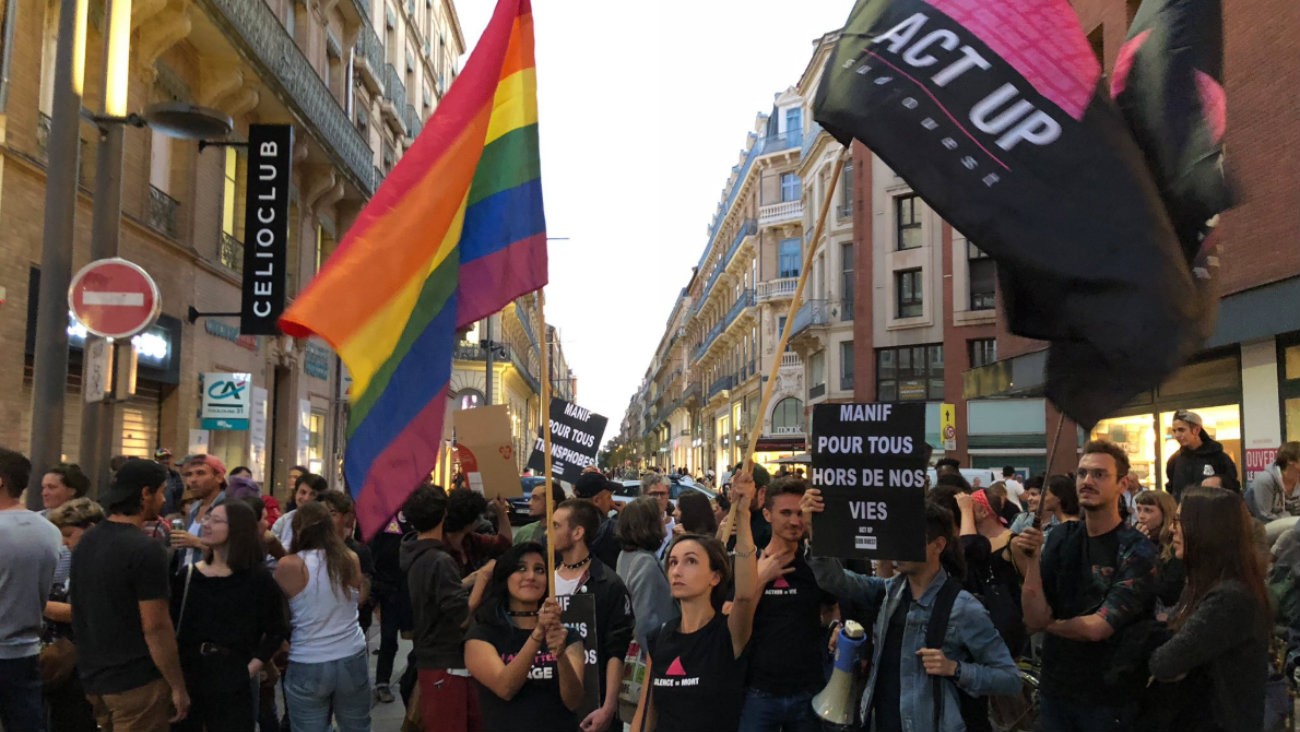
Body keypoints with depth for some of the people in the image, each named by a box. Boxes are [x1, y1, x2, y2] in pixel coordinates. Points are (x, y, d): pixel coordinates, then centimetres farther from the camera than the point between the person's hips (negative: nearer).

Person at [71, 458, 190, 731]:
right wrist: (178, 686, -14)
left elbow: (81, 608, 17)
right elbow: (155, 628, -21)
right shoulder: (145, 550, -20)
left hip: (93, 676, 8)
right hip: (136, 681, -8)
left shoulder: (87, 542, 7)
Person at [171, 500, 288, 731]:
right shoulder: (187, 575, 5)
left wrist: (250, 670, -9)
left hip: (233, 681, -3)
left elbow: (276, 631, -3)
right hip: (187, 675, 3)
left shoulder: (258, 578, -5)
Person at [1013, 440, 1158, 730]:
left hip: (1109, 697, -4)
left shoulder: (1138, 550, -15)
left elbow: (1097, 628, -21)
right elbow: (1035, 618, -6)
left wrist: (1050, 625, -4)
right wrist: (1032, 561, -19)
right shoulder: (1062, 537, 0)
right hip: (1054, 687, 4)